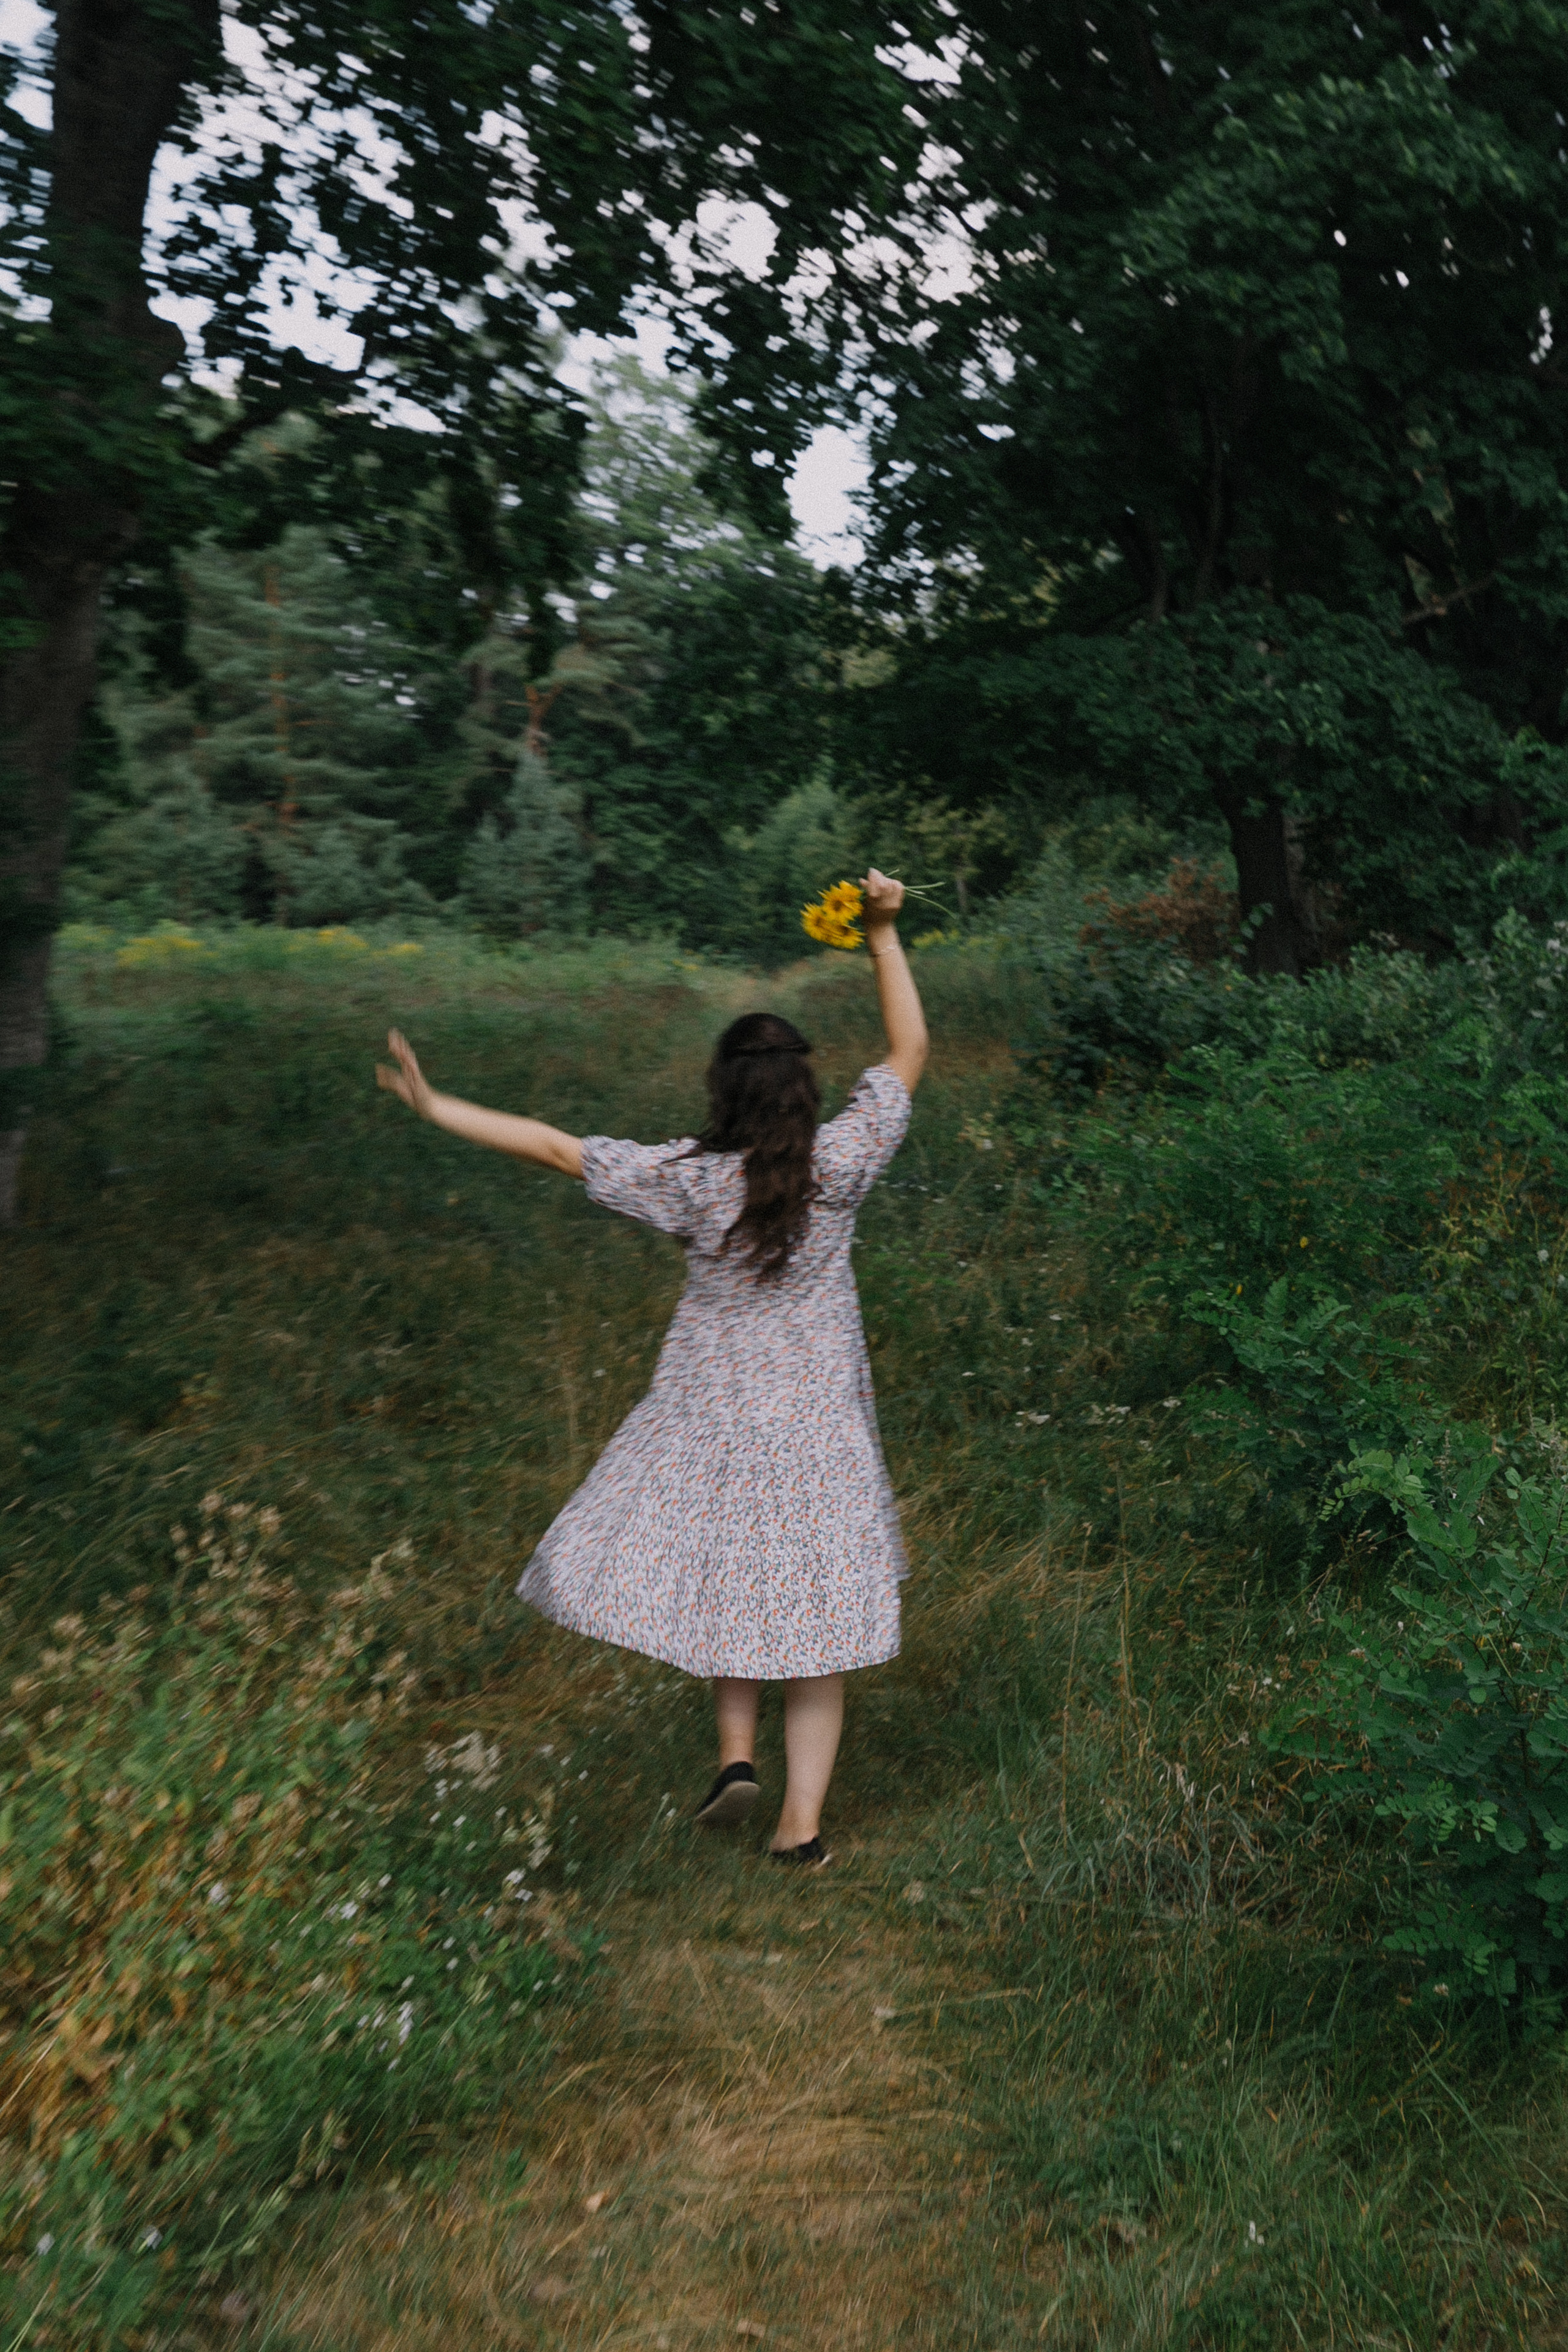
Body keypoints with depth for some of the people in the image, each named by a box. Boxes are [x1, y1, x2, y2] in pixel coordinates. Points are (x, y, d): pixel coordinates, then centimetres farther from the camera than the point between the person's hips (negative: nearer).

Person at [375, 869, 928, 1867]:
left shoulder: (690, 1179, -18)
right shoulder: (841, 1165, -15)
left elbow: (557, 1147, -15)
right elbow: (910, 1053, -4)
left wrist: (438, 1108, -8)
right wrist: (885, 935, -2)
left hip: (713, 1414, -1)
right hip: (819, 1421, 1)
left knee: (723, 1568, 24)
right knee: (813, 1599, 10)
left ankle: (737, 1751, 15)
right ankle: (804, 1821, 14)